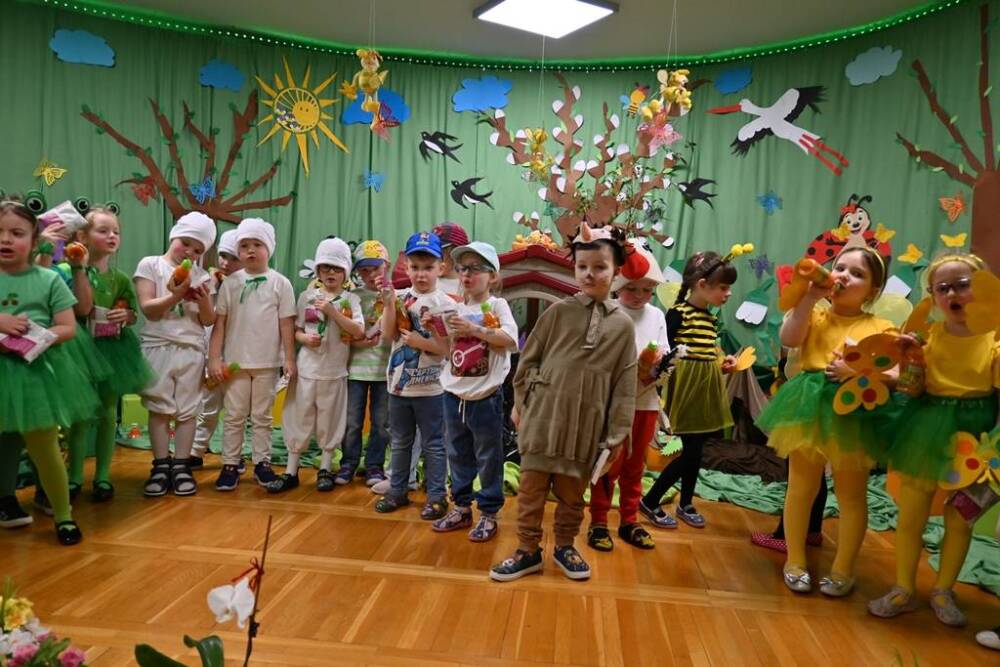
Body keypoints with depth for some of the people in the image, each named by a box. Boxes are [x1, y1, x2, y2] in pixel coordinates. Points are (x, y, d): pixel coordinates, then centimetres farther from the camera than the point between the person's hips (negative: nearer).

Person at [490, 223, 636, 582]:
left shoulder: (623, 324, 0)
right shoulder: (558, 312, -2)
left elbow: (624, 384, 2)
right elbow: (528, 360, 4)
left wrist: (617, 434, 0)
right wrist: (521, 403, 5)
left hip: (586, 425, 1)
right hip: (543, 417, 0)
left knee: (572, 492, 14)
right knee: (531, 488, 8)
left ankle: (565, 546, 34)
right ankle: (528, 550, 23)